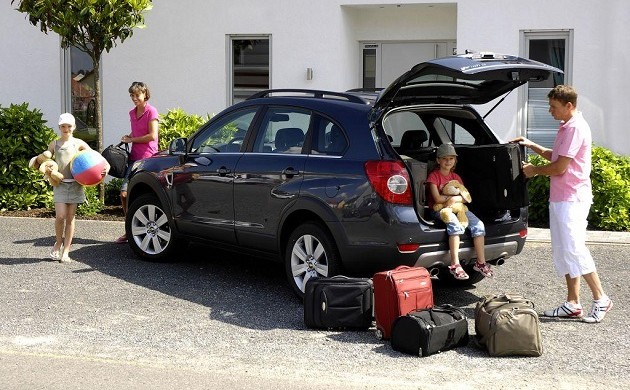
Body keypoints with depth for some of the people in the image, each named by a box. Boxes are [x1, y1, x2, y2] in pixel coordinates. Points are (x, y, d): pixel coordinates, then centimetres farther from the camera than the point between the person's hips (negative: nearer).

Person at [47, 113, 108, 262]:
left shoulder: (78, 143, 4)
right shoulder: (54, 144, 8)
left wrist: (106, 167, -18)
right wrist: (47, 169, -5)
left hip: (75, 184, 0)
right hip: (60, 184, 0)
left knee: (70, 217, 3)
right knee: (60, 216, -11)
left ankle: (66, 251, 10)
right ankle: (58, 243, 14)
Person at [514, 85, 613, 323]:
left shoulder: (576, 128, -15)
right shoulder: (566, 128, 17)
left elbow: (560, 167, -18)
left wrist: (535, 170, -3)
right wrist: (532, 146, 17)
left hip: (572, 199, -10)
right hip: (560, 198, 10)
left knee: (574, 250, -10)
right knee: (562, 252, 9)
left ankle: (601, 299, -1)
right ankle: (572, 304, 13)